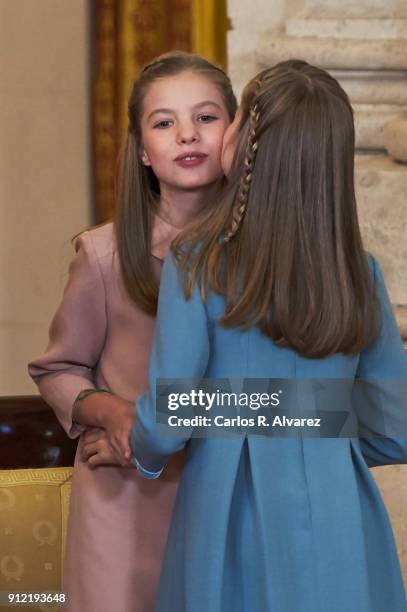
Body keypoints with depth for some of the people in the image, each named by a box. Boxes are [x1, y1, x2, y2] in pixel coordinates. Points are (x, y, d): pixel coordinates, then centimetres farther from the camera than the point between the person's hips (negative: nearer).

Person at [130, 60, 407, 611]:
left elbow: (165, 421, -12)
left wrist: (144, 452, 10)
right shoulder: (360, 274, -2)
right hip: (340, 520, 3)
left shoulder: (198, 262, -12)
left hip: (236, 510, -2)